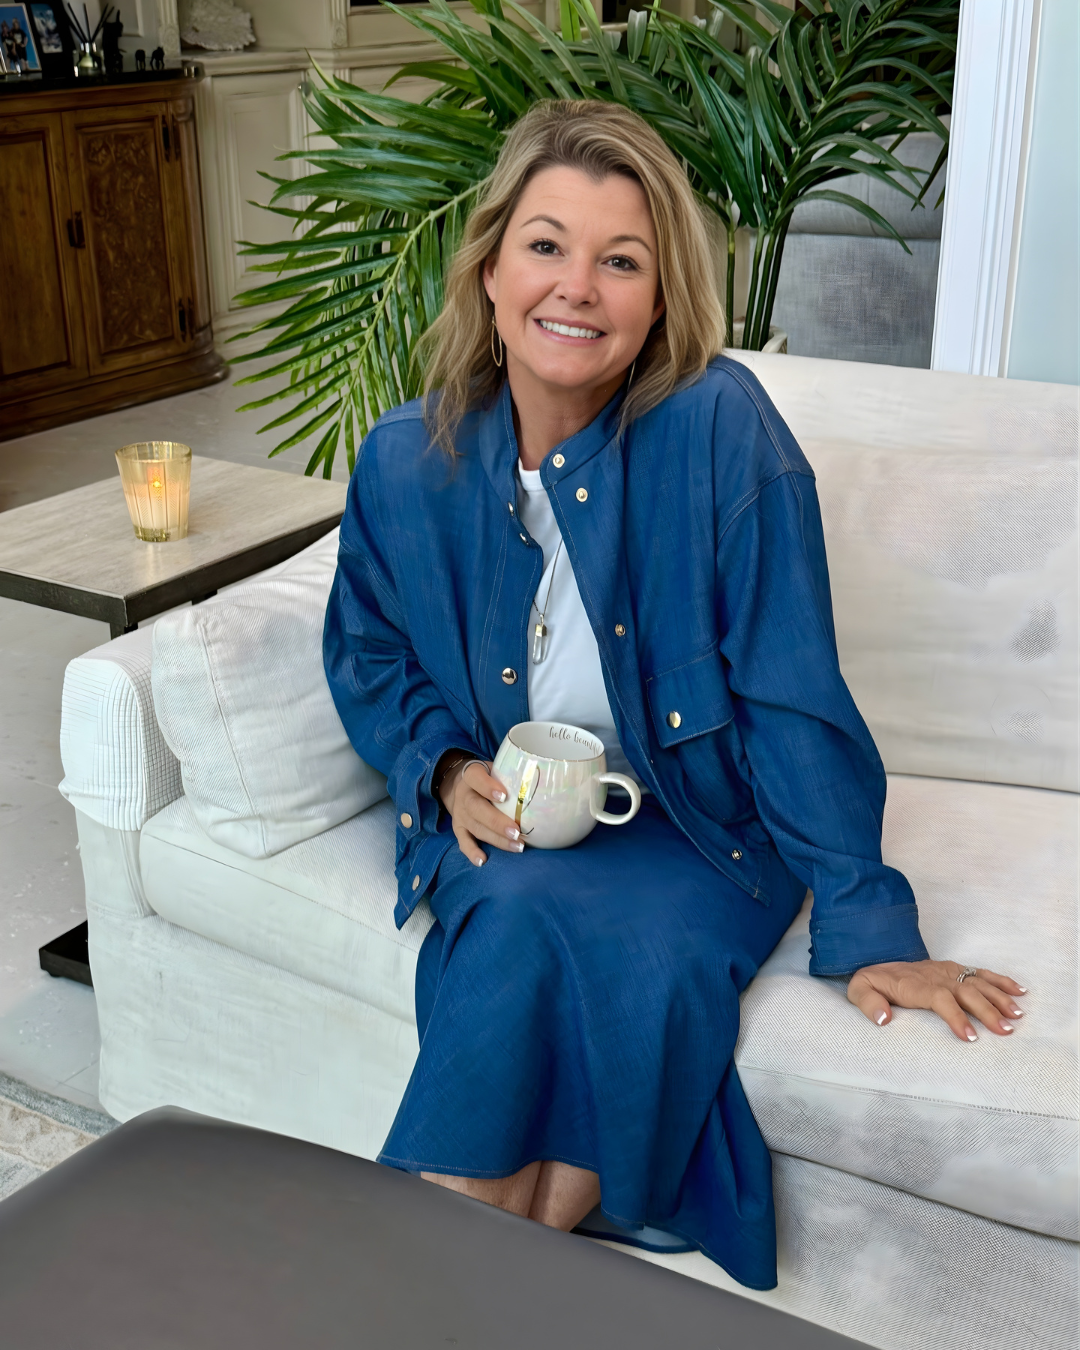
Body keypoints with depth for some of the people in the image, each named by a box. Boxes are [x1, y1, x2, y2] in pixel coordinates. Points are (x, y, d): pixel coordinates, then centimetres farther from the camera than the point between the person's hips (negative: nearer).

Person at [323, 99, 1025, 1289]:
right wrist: (447, 768, -8)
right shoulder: (408, 460, -5)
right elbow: (366, 652, 12)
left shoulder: (720, 426, -18)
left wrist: (868, 926, -14)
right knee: (521, 916, -30)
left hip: (695, 820, -2)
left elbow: (791, 694, -16)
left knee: (646, 968, -32)